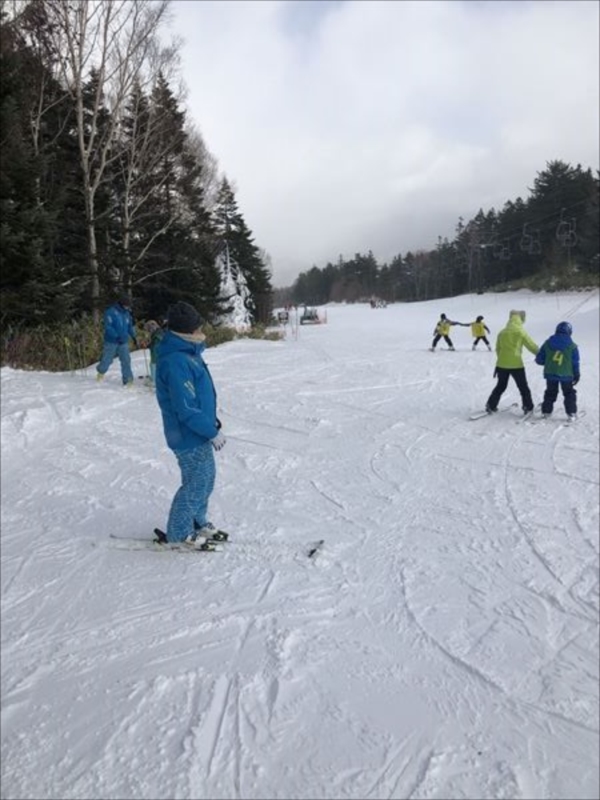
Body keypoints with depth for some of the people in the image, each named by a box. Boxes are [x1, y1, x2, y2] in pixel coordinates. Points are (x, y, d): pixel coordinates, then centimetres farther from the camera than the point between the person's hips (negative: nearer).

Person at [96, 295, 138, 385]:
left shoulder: (127, 313, 8)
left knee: (126, 360, -3)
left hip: (124, 342, 4)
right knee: (107, 359, 9)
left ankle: (128, 380, 1)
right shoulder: (111, 312, -11)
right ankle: (101, 372, 37)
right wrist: (117, 336, -27)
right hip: (111, 341, -4)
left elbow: (130, 326, 19)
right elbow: (108, 326, -18)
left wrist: (133, 337, 10)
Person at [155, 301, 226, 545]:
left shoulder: (187, 352, 6)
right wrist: (213, 432, -17)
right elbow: (187, 410, -26)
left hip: (198, 432, 10)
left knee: (205, 479, 21)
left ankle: (197, 522, 37)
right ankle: (178, 534, 18)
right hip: (190, 436, -10)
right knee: (197, 484, 2)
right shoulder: (176, 362, -27)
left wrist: (213, 422, 16)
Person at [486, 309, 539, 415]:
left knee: (500, 386, 17)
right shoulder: (520, 331, -6)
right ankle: (528, 407, 8)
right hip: (516, 364, -5)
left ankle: (491, 406, 16)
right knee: (523, 387, 7)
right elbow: (531, 345, -2)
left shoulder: (502, 332, 8)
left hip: (502, 364, 5)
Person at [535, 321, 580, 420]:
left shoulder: (547, 343, -3)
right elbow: (575, 363, -2)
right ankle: (571, 413, 8)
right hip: (566, 375, -2)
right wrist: (576, 375, 9)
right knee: (569, 393, 13)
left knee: (550, 393, 19)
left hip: (550, 373, 2)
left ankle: (546, 411, 20)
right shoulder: (572, 346, -7)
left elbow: (539, 359, -1)